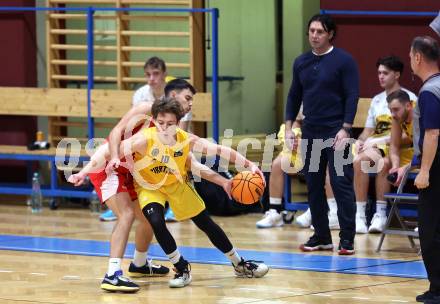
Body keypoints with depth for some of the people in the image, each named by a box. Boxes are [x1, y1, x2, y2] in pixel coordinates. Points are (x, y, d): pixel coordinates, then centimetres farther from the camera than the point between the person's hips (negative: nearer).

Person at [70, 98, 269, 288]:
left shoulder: (186, 140, -26)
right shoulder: (145, 140, -34)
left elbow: (221, 151, -17)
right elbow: (107, 152, -33)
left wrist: (249, 165, -16)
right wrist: (84, 172, -41)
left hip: (177, 184, 2)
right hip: (150, 186, -2)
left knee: (206, 224, 9)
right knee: (157, 223, -28)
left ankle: (239, 264, 30)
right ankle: (182, 269, -6)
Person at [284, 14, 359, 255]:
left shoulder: (343, 61, -5)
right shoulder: (301, 62, 10)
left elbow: (352, 97, -9)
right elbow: (294, 96, 15)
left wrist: (345, 129, -16)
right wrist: (288, 127, 7)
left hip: (336, 133, -5)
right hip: (311, 133, 6)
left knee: (341, 184, -7)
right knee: (313, 185, 7)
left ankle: (347, 239, -3)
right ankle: (321, 236, 16)